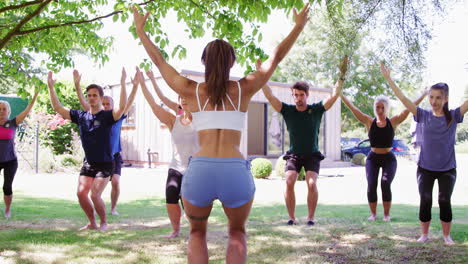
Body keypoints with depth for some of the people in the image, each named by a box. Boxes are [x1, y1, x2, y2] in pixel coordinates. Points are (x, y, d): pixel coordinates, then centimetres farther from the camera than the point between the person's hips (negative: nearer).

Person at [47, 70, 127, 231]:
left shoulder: (107, 116, -10)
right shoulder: (81, 116, 4)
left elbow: (122, 107, -28)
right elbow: (58, 108, 5)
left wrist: (123, 83, -38)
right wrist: (50, 87, -3)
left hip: (105, 164, -5)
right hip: (88, 163, 5)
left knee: (95, 195, -13)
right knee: (81, 193, 0)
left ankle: (104, 223, 10)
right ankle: (92, 223, 18)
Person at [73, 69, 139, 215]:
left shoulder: (117, 117, 2)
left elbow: (128, 103, -6)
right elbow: (83, 102, -4)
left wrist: (135, 86, -17)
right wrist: (77, 85, -14)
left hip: (114, 156, 0)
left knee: (115, 182, -13)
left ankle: (113, 207, 7)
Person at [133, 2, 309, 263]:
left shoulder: (191, 90, 10)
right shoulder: (244, 89, 10)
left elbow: (160, 61, 24)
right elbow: (276, 57, 22)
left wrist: (140, 30, 38)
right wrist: (299, 26, 34)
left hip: (199, 172, 0)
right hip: (236, 173, 0)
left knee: (198, 233, 27)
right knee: (237, 233, 27)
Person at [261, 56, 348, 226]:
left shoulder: (316, 109, -4)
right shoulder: (287, 110, -3)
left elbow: (335, 95, -10)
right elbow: (269, 96, -9)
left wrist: (342, 76, -18)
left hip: (312, 155, 0)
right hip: (293, 155, 1)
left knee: (312, 184, -20)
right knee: (289, 183, -19)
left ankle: (311, 217, -3)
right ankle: (291, 217, -6)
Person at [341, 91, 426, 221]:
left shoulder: (394, 122, -2)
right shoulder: (369, 122, -2)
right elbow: (352, 107, -6)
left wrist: (425, 93, -11)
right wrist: (340, 94, -9)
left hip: (389, 158, -1)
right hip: (373, 158, 1)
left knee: (385, 183, -17)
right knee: (371, 185, -11)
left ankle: (386, 214, 0)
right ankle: (373, 213, 7)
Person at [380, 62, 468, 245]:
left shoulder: (453, 116, -5)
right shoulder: (423, 115, -4)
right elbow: (404, 99, -9)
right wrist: (388, 79, -15)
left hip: (447, 169, -1)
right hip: (425, 168, 1)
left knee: (445, 201, 2)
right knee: (425, 201, 2)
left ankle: (447, 235, 19)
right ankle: (424, 234, 18)